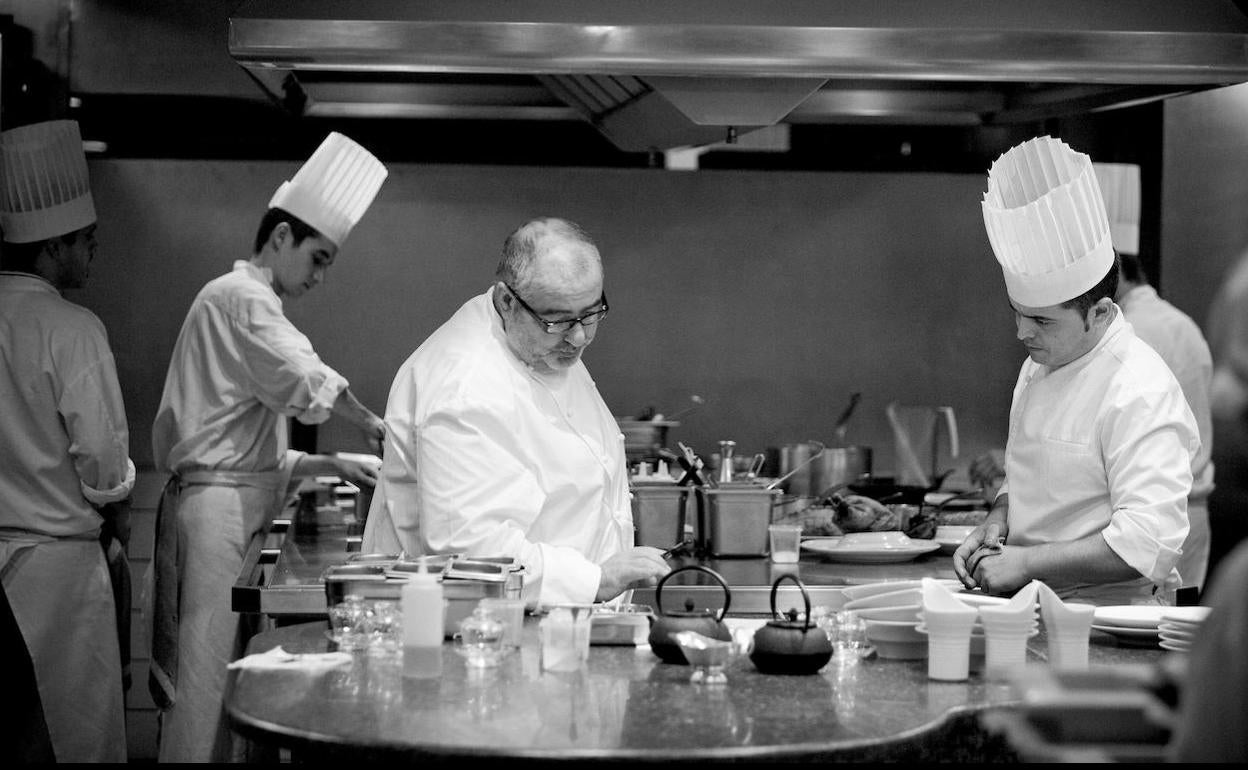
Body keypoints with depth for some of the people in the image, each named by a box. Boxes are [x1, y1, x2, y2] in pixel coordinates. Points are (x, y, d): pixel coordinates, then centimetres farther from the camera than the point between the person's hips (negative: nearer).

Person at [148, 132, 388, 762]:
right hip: (216, 509, -10)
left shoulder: (238, 299, 26)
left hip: (219, 505, 10)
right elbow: (304, 380, -22)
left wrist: (332, 465, 17)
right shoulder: (242, 296, -6)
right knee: (206, 683, -11)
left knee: (192, 681, 8)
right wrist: (370, 423, -5)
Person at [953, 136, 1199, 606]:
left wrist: (1025, 562, -19)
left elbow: (1148, 544, -22)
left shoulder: (1140, 391, -16)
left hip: (1110, 625, -8)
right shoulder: (1042, 362, 13)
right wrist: (997, 521, 5)